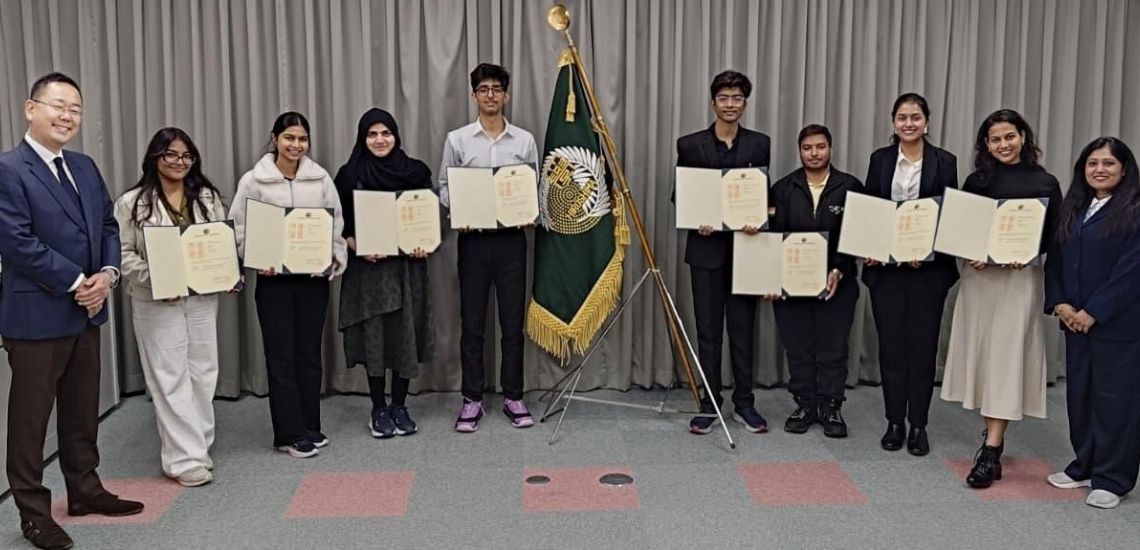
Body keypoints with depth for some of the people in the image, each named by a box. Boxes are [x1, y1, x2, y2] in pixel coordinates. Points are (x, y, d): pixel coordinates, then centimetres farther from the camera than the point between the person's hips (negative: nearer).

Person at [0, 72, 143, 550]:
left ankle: (85, 490, 31)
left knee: (82, 410, 17)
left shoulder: (85, 167, 11)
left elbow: (108, 224, 12)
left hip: (86, 311, 7)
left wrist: (106, 275, -5)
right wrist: (75, 282, -16)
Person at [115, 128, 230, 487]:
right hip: (157, 302, -4)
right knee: (170, 378, -2)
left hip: (203, 297, 4)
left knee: (203, 372, 9)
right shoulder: (133, 202, -3)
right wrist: (154, 279, -18)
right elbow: (124, 253, -5)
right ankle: (185, 458, 1)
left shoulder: (208, 197, 8)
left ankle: (197, 444, 23)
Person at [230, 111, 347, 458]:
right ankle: (290, 433, 9)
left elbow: (337, 222, 7)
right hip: (273, 277, -2)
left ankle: (310, 427, 21)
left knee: (310, 352, 10)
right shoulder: (254, 181, -2)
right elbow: (239, 228, -2)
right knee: (281, 355, 2)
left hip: (314, 276, 3)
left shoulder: (320, 178, 4)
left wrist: (335, 256, -7)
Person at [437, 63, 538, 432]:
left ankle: (513, 397, 17)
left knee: (513, 321, 6)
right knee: (472, 322, 5)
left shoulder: (525, 140, 5)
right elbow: (444, 186, 6)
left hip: (511, 238, 1)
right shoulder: (457, 139, 3)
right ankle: (472, 399, 15)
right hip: (473, 238, 0)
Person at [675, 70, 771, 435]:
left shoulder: (759, 144, 6)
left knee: (743, 329, 8)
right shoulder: (691, 145, 2)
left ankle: (744, 403, 18)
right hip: (706, 247, -1)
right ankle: (710, 404, 14)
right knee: (708, 329, 5)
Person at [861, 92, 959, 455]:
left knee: (922, 345, 3)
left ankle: (918, 425, 12)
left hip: (928, 267, -1)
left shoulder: (944, 162, 1)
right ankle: (894, 423, 16)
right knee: (891, 344, 6)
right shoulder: (880, 159, 6)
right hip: (885, 265, 1)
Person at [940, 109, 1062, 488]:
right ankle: (993, 436, 22)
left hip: (1020, 278, -3)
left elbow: (1056, 235, 1)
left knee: (1005, 357, -8)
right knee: (981, 354, 7)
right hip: (978, 276, 3)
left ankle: (991, 452, -9)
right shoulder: (977, 180, 8)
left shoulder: (1044, 183, 1)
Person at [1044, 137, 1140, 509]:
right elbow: (1055, 260, 12)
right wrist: (1059, 304, -3)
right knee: (1079, 393, 13)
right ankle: (1085, 466, 27)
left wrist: (1093, 312, -15)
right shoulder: (1072, 210, 12)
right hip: (1075, 321, 7)